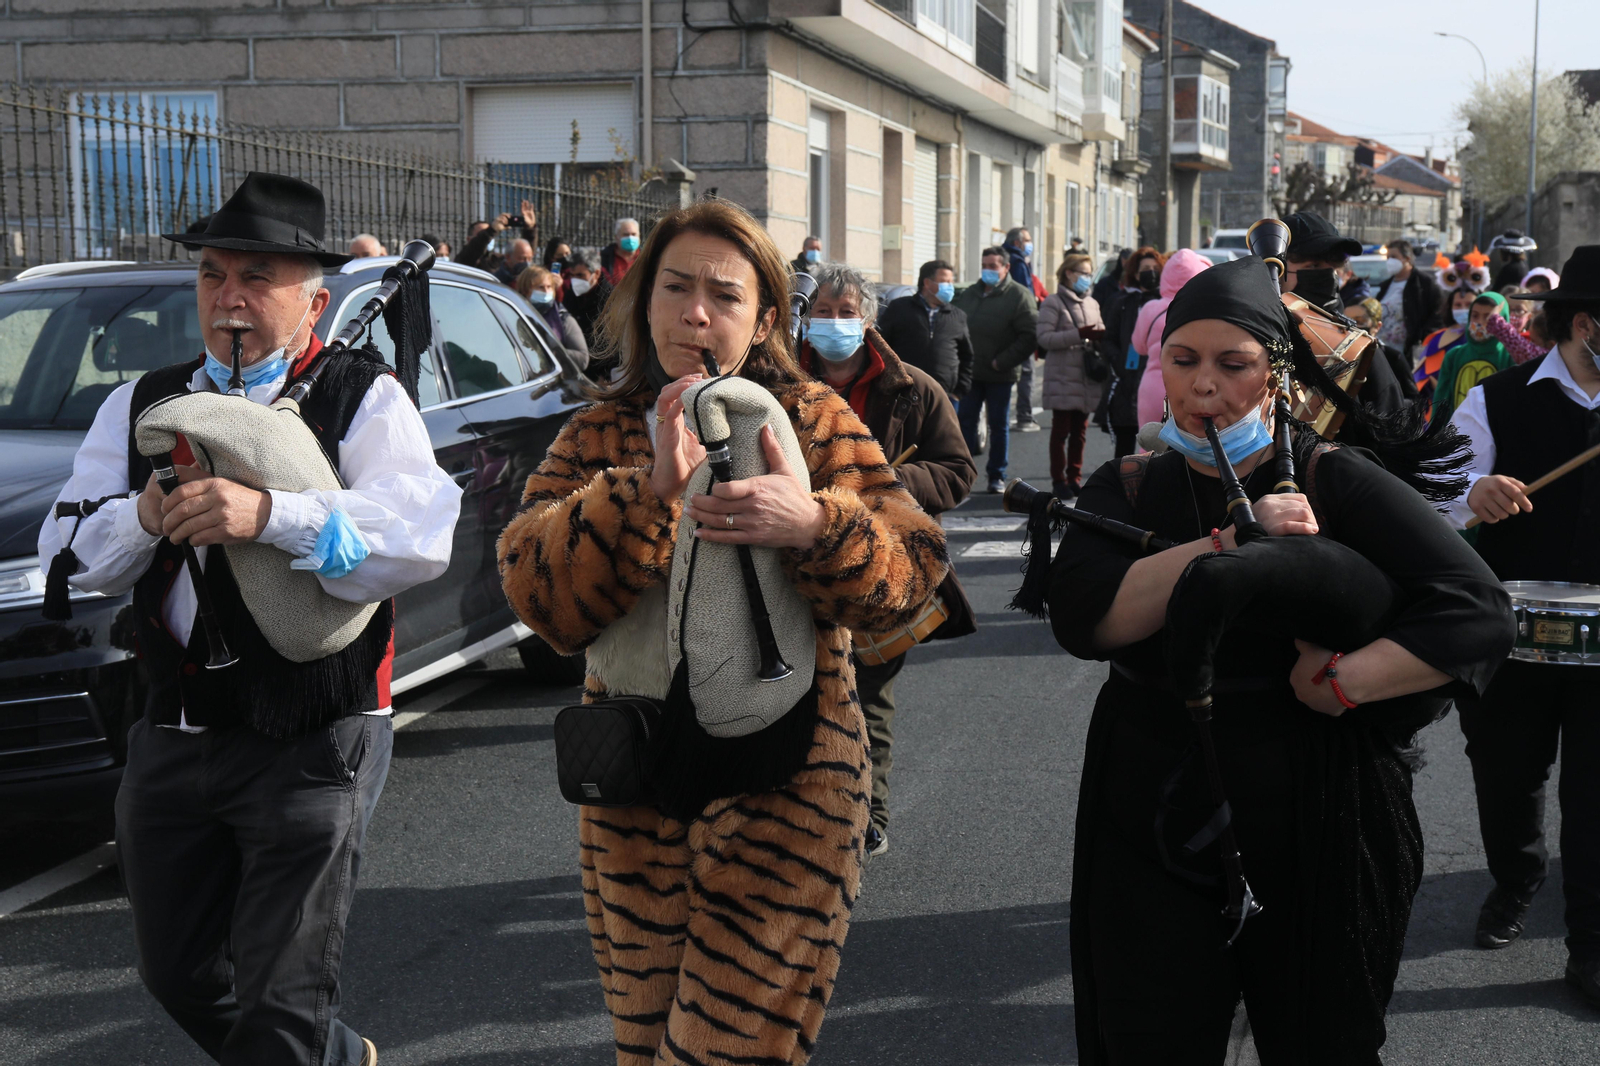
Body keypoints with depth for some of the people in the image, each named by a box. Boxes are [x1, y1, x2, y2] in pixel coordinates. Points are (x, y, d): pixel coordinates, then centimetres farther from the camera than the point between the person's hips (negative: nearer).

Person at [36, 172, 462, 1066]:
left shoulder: (362, 399, -6)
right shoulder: (143, 406, 11)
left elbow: (423, 539, -22)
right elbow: (70, 556, 5)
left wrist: (269, 514, -34)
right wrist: (144, 517, -16)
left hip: (310, 747, -6)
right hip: (171, 742, 7)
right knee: (183, 979, 20)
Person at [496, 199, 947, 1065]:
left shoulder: (814, 419, 1)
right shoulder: (596, 438, 6)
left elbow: (908, 575, -9)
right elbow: (540, 597, -11)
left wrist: (815, 524, -29)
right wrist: (648, 489, -25)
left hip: (783, 784, -3)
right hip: (634, 786, 3)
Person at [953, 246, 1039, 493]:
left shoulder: (1019, 296, -5)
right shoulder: (968, 294, 11)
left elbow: (1030, 335, -11)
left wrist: (1002, 362, -15)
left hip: (999, 375, -4)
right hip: (969, 373, 4)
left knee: (999, 425, 5)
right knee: (965, 422, 4)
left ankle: (997, 476, 12)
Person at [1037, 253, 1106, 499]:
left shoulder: (1091, 304, 17)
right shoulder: (1054, 302, -3)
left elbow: (1099, 335, 23)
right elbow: (1044, 338, -13)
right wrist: (1079, 334, -21)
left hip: (1086, 377, 6)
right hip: (1062, 377, -6)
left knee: (1080, 432, 9)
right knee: (1061, 430, -2)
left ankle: (1075, 477, 17)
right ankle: (1059, 481, 3)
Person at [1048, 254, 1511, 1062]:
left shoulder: (1334, 483, -6)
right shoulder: (1126, 489, 3)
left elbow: (1478, 612, -16)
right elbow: (1081, 618, -17)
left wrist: (1338, 684, -22)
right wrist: (1230, 544, -23)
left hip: (1317, 844, -2)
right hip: (1155, 842, 2)